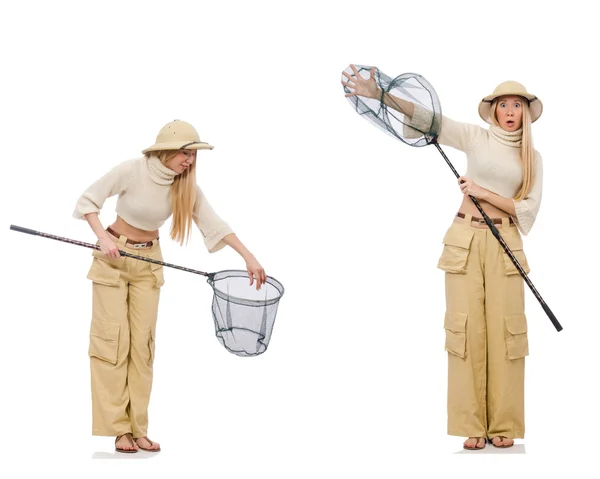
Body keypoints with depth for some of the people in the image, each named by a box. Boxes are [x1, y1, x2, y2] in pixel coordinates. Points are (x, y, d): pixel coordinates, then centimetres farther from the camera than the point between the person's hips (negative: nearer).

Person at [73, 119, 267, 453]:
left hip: (149, 262, 4)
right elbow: (88, 200, -13)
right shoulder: (132, 171, -19)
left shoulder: (187, 186, -7)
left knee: (143, 343, 0)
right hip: (113, 257, -4)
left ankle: (137, 430, 4)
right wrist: (103, 237, -27)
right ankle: (119, 429, -3)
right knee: (112, 339, -6)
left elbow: (215, 224, -6)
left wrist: (249, 257, -14)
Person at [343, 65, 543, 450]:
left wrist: (485, 193, -9)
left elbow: (528, 208, 3)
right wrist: (381, 95, -16)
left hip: (505, 244, 1)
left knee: (505, 328, -4)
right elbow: (428, 119, -4)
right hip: (465, 240, -1)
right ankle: (472, 426, 0)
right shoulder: (475, 137, 6)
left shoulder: (532, 158, 10)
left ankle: (503, 425, 4)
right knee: (467, 327, -4)